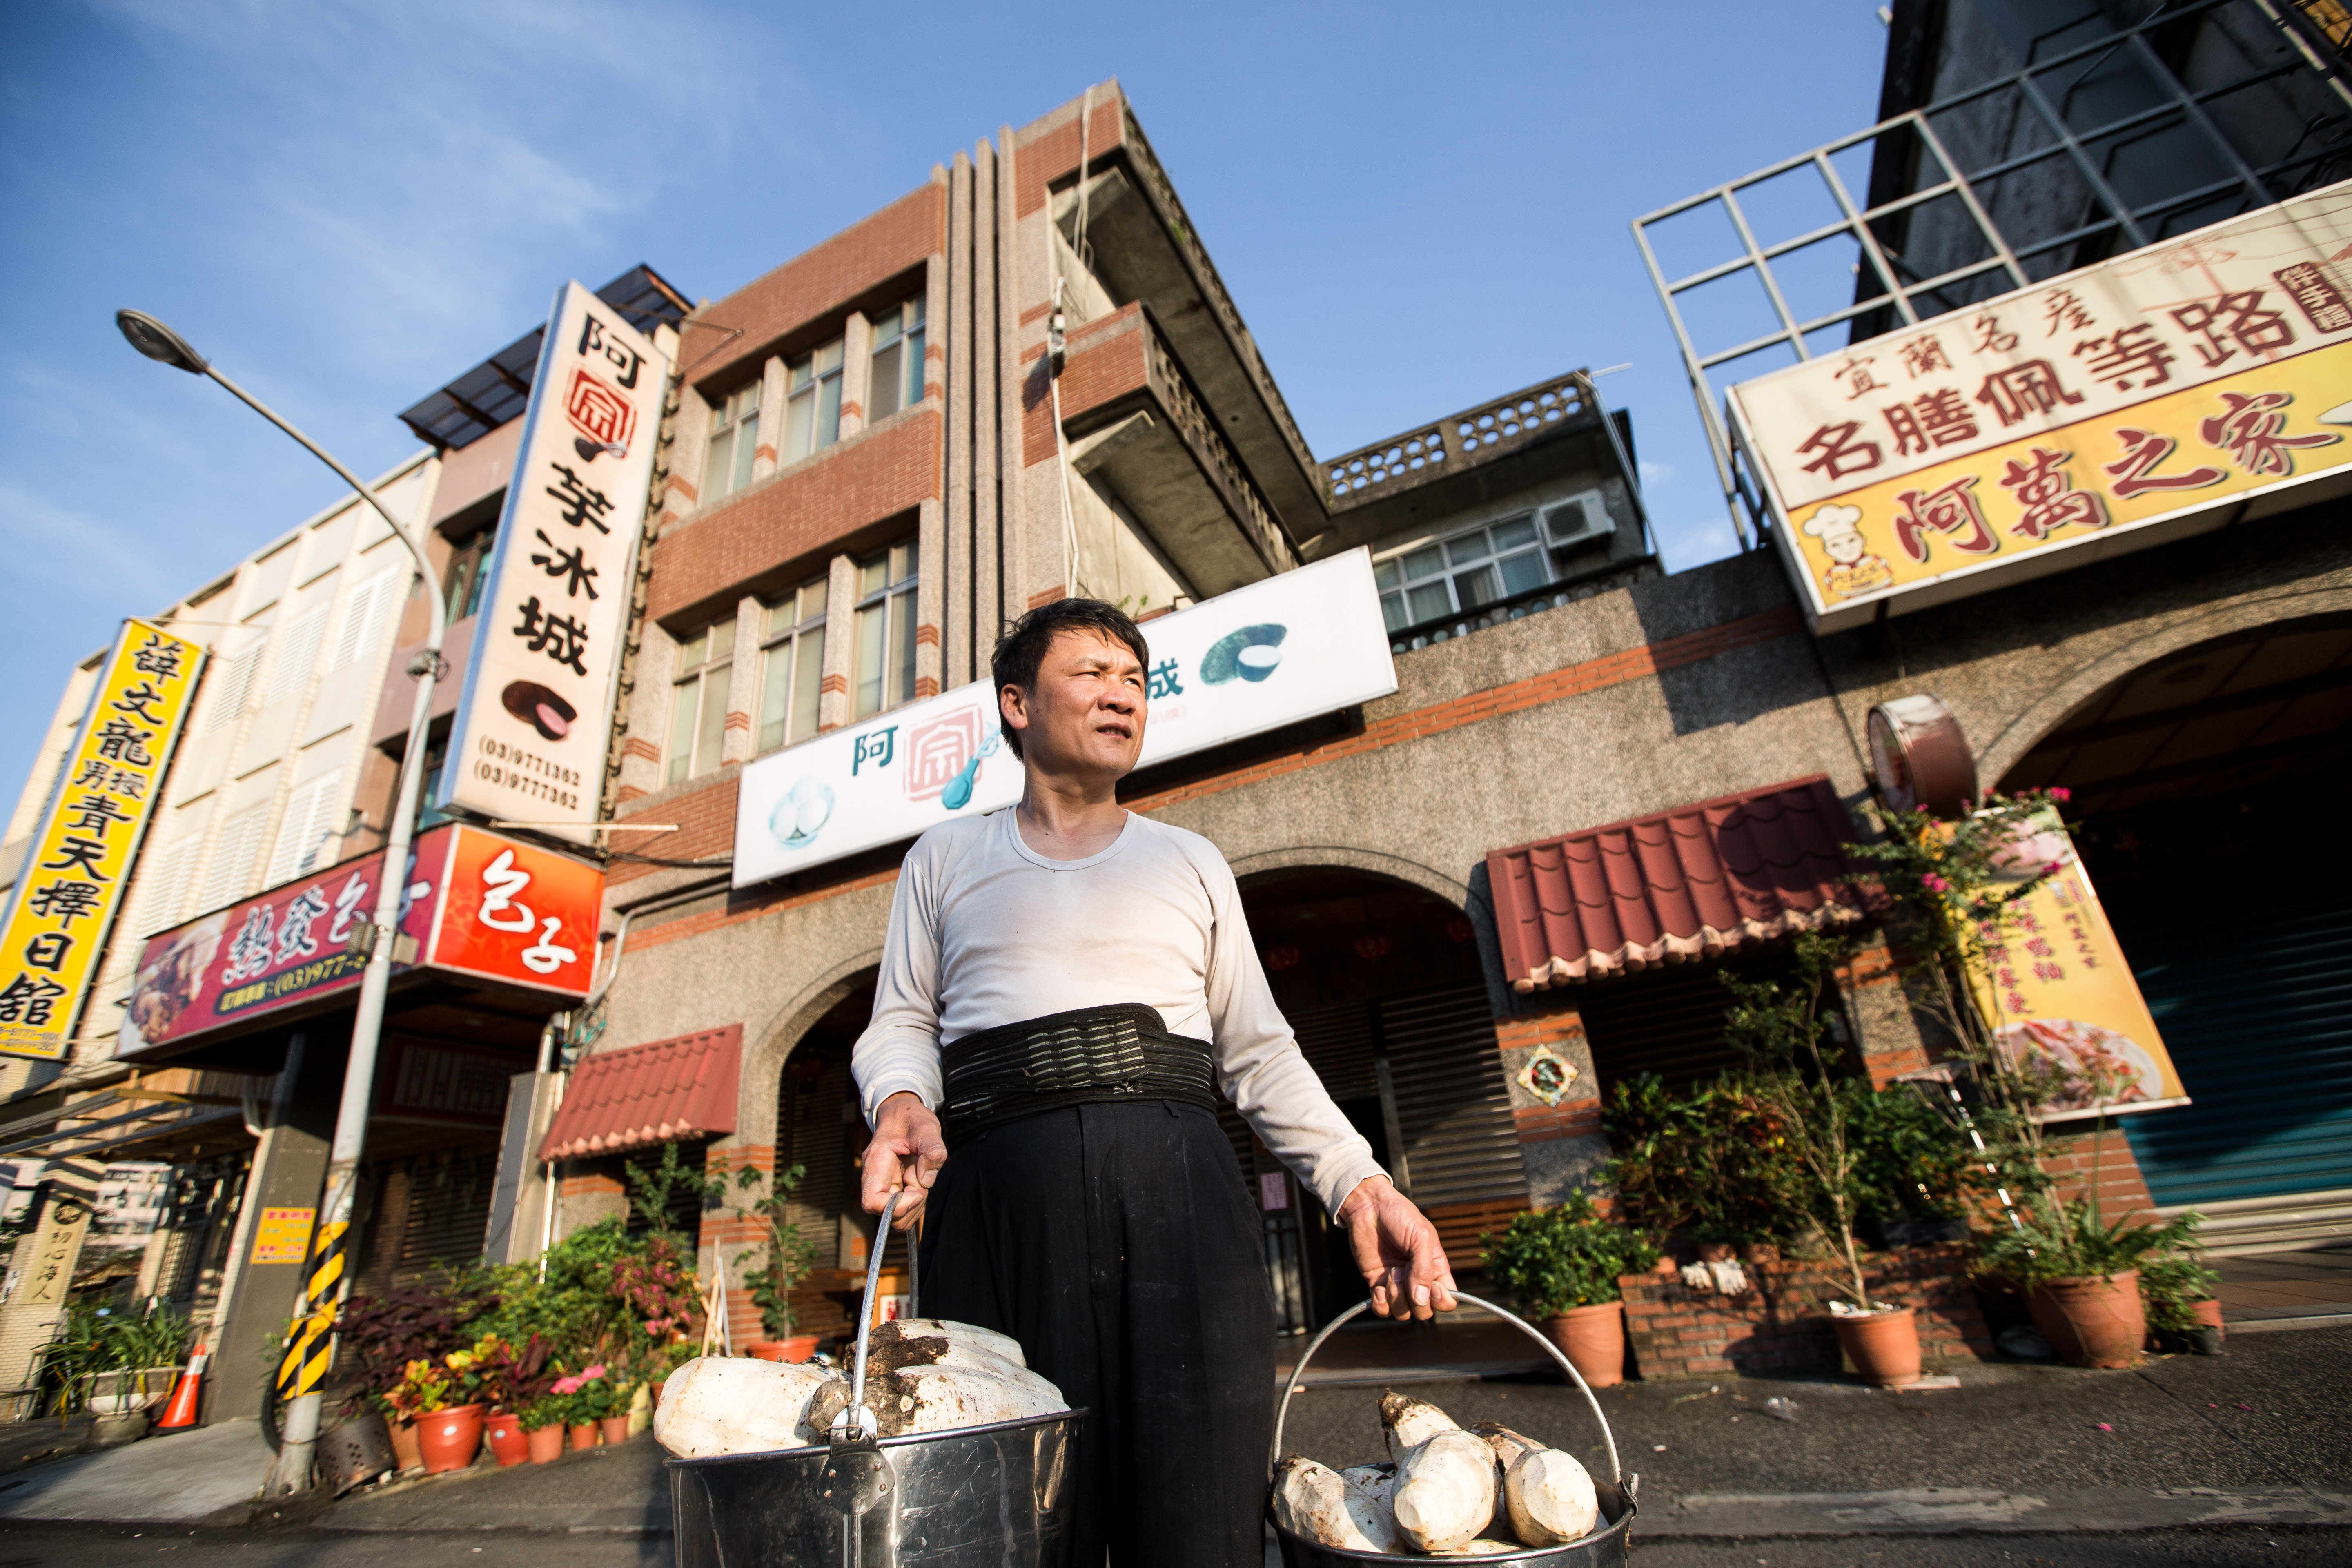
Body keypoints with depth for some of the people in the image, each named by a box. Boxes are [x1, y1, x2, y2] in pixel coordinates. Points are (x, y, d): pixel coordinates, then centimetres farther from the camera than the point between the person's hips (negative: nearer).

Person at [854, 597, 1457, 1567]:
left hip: (1178, 1195, 1)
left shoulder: (1190, 861, 18)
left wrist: (1357, 1183, 2)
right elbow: (900, 1023, 13)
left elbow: (1259, 1050, 14)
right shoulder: (944, 859, 17)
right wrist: (903, 1100, -10)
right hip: (1001, 1197, 0)